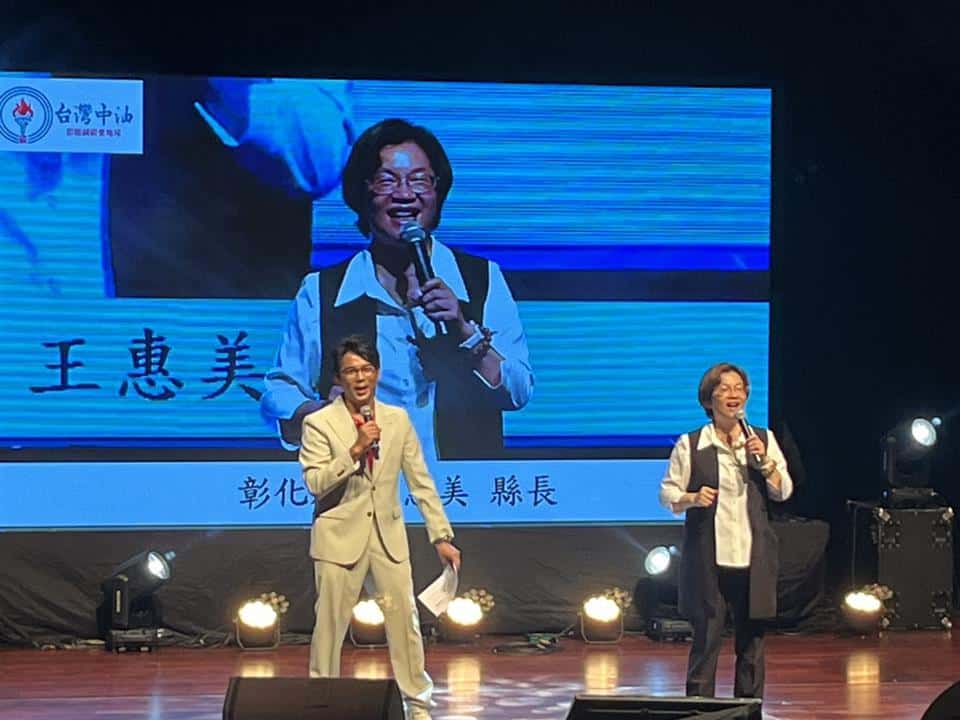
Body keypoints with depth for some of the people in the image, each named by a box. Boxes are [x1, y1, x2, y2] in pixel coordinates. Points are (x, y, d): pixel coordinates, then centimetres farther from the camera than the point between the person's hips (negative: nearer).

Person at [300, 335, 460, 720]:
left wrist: (441, 536, 3)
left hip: (388, 534, 3)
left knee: (405, 619, 2)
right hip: (340, 537, -3)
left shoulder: (398, 419, 6)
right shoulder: (319, 423, -5)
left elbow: (421, 481, 7)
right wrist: (355, 450, -23)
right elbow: (315, 483, -14)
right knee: (330, 623, 2)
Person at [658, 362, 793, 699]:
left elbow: (783, 491, 8)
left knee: (751, 638, 6)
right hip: (707, 556, -3)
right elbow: (668, 492, 2)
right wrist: (693, 498, -17)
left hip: (752, 555, 3)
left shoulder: (764, 440, 9)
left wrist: (764, 461, -8)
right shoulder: (690, 444, 1)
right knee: (706, 637, -3)